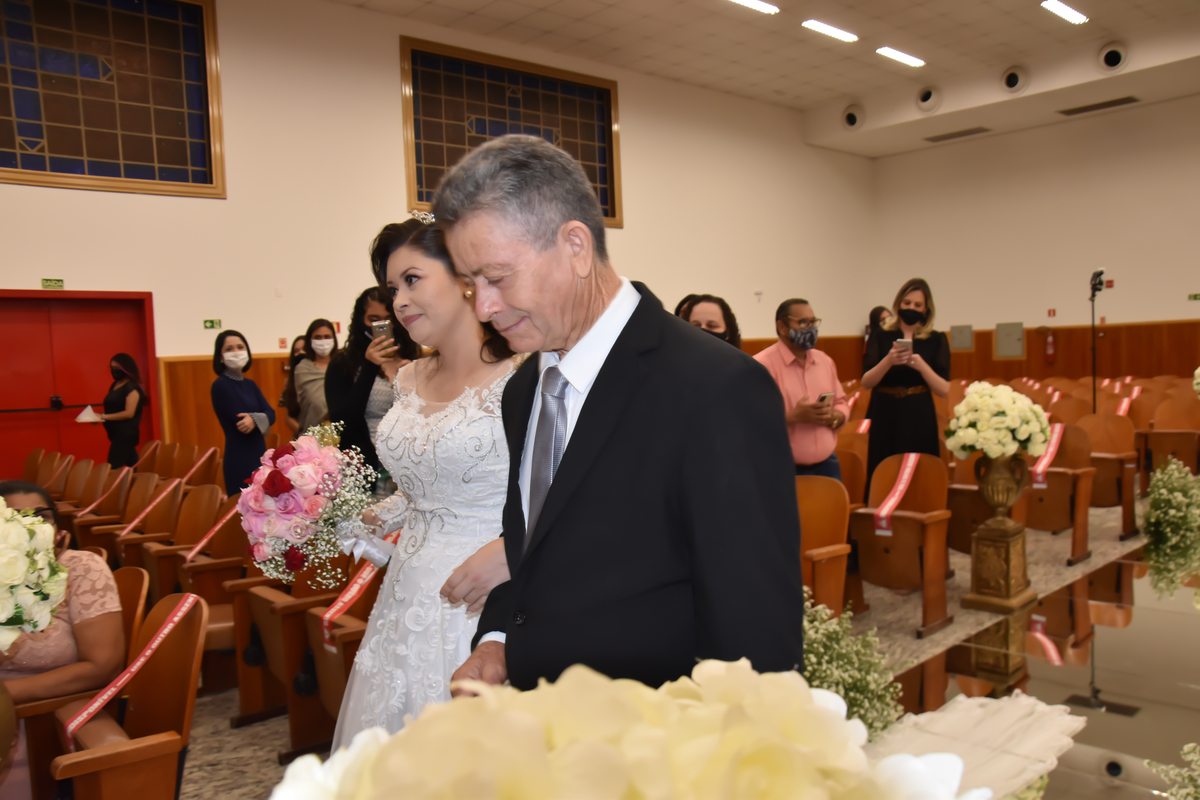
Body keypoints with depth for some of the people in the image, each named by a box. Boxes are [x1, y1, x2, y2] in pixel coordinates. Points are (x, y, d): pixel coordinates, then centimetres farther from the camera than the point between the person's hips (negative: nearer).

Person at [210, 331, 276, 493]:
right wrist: (261, 418, -2)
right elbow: (240, 420, -16)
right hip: (239, 461, -7)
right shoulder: (220, 385, -9)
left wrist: (256, 419, -19)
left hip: (260, 457, 7)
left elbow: (271, 414, 0)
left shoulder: (250, 384, 13)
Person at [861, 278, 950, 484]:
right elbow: (866, 382, -5)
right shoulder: (880, 337, 4)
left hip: (919, 421, 0)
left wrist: (921, 366, -18)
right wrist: (888, 361, -22)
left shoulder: (936, 340, 4)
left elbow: (944, 390, -3)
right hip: (885, 420, 0)